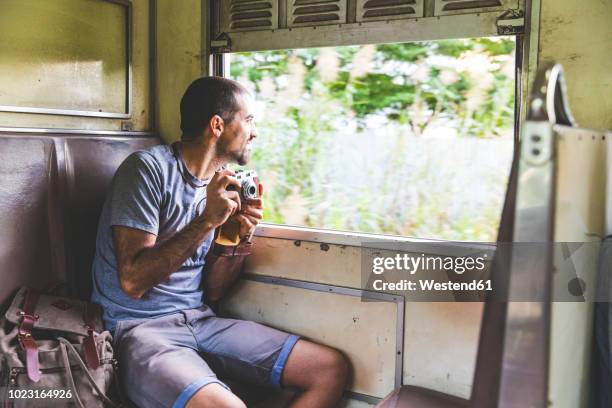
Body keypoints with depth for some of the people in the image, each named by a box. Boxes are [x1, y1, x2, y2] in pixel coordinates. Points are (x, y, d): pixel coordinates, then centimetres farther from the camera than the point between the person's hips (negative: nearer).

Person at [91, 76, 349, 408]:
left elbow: (211, 292, 10)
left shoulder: (223, 185, 11)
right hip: (140, 328, -7)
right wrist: (207, 221, -22)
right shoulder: (149, 168, -11)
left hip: (199, 319, 7)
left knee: (332, 368, -1)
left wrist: (238, 238, -7)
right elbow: (133, 282, -18)